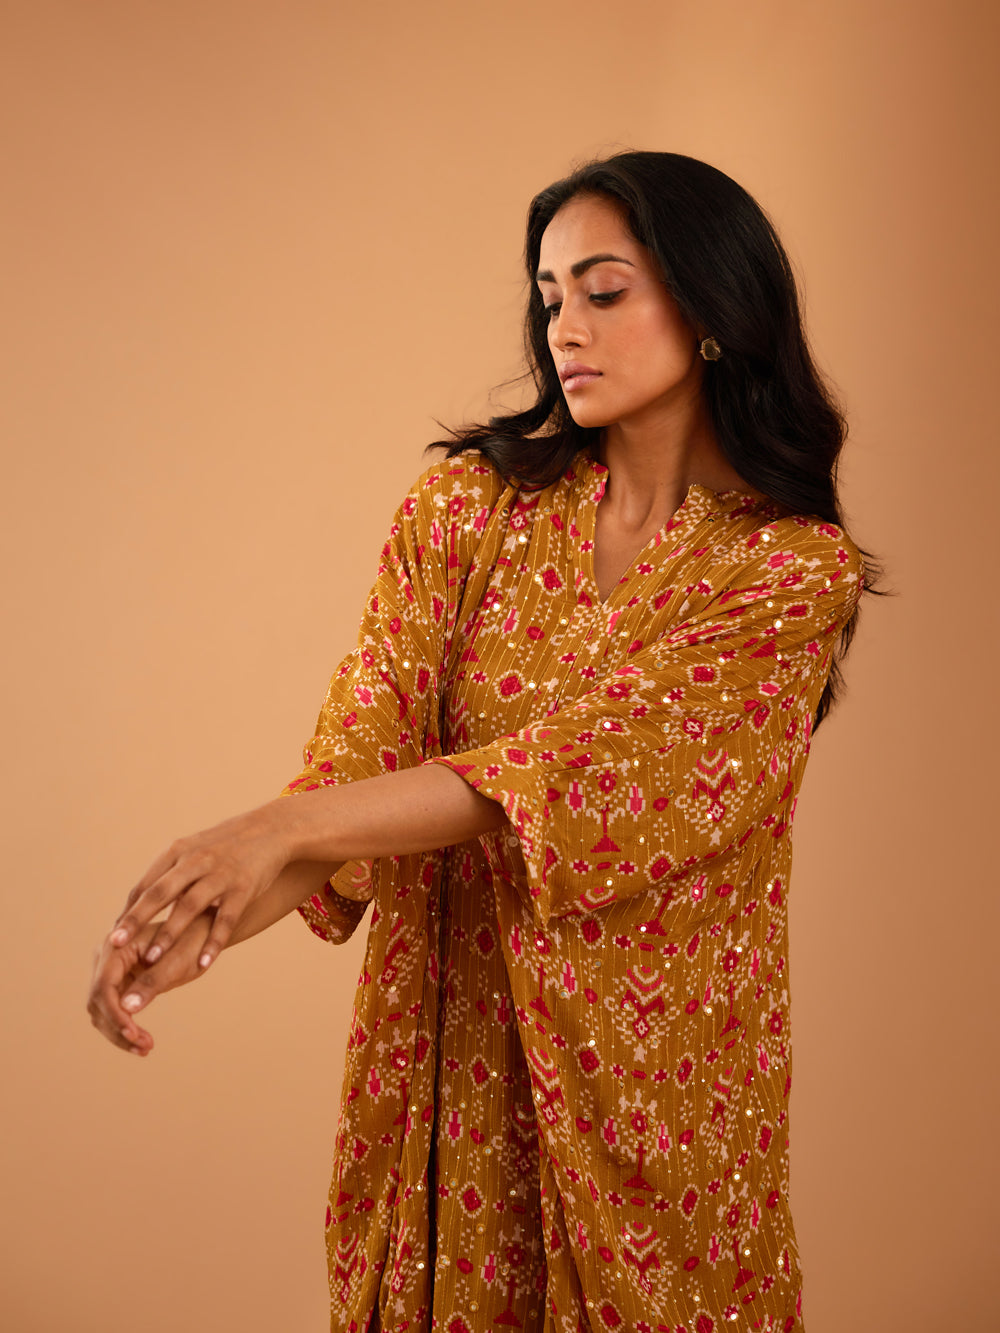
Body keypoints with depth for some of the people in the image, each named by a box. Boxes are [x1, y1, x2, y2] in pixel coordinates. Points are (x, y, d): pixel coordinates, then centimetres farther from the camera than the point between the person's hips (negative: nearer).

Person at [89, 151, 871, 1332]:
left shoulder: (797, 568, -10)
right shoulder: (468, 508, 0)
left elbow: (590, 762, -22)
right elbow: (365, 748, -12)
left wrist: (282, 829, -32)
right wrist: (200, 919, -30)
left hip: (653, 1072, -2)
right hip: (449, 1051, 2)